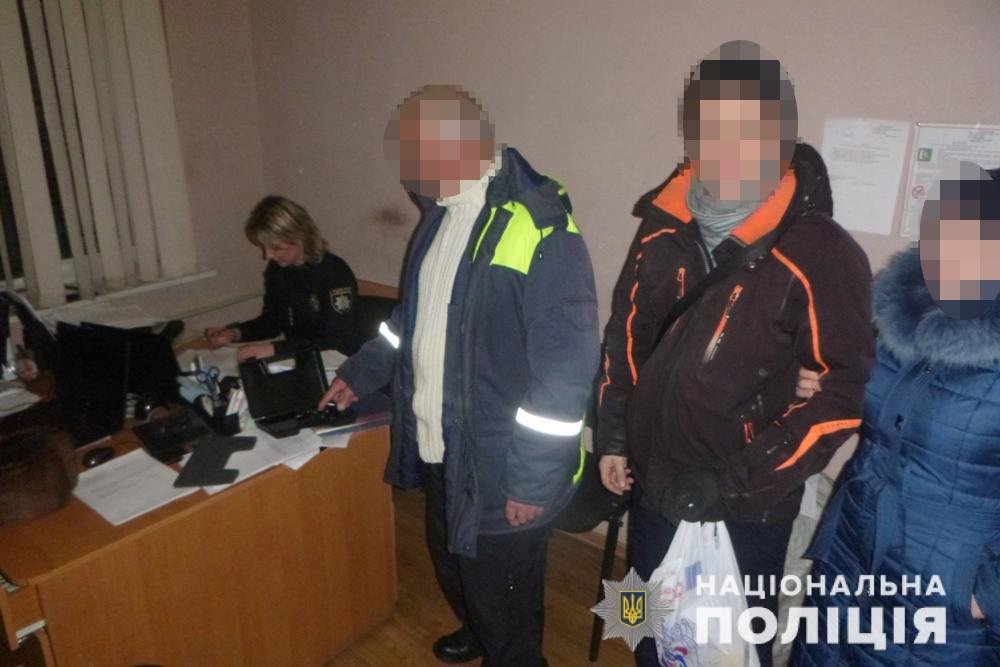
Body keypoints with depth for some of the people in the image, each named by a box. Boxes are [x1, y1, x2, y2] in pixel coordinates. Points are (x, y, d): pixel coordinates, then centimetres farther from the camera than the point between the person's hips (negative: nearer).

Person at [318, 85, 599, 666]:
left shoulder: (539, 226, -24)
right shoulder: (442, 212, 5)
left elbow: (566, 369, -25)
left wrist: (531, 480, -21)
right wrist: (361, 374, 23)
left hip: (499, 469, -8)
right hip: (439, 449, 9)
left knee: (504, 598, 13)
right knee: (452, 564, 29)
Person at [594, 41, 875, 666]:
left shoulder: (821, 252, -17)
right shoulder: (665, 228, -1)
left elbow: (847, 390, -16)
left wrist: (744, 478, -17)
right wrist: (613, 435, 5)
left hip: (750, 503, -4)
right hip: (657, 479, 5)